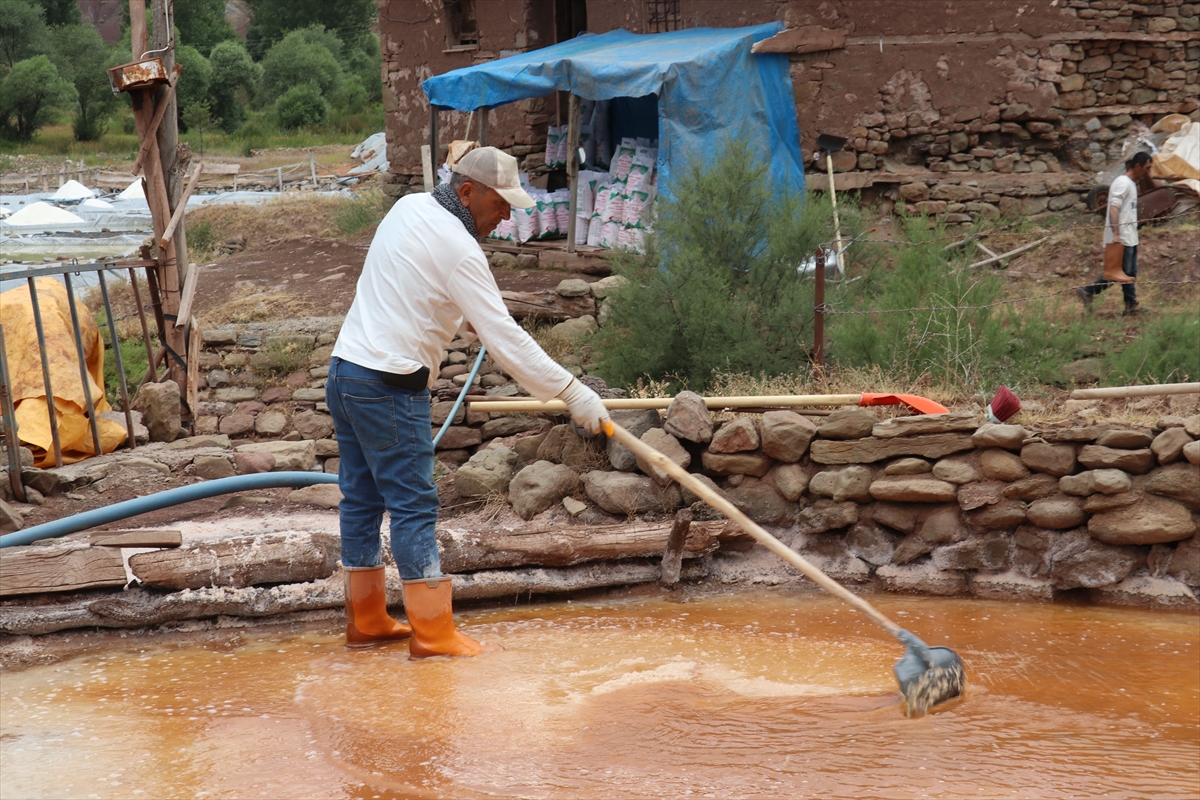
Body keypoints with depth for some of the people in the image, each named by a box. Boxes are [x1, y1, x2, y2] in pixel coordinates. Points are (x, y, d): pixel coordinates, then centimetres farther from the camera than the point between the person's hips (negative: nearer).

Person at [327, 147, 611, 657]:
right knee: (413, 505, -6)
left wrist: (467, 318, 25)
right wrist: (573, 394, -16)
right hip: (390, 386, -9)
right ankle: (433, 634, -4)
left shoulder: (409, 208, 10)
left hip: (346, 370, 9)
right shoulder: (459, 250, -17)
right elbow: (505, 338, -19)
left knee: (362, 498, 13)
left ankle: (366, 621, 21)